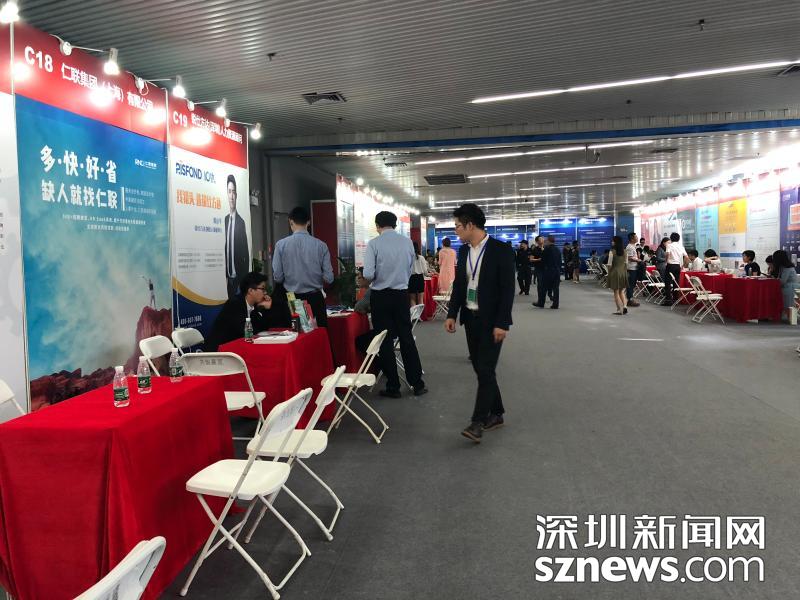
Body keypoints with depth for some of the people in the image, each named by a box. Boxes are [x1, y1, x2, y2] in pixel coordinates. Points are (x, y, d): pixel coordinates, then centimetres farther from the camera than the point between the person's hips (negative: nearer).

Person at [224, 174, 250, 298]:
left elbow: (246, 252, -9)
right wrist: (225, 274, 8)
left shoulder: (241, 222, -9)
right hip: (228, 275, 5)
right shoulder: (225, 220, 7)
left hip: (239, 276, -5)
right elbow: (225, 248, 11)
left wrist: (245, 278, -11)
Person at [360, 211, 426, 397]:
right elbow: (410, 270, 6)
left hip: (381, 296, -3)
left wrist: (363, 282, 5)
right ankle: (417, 384, 17)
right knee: (407, 338, 12)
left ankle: (393, 387, 13)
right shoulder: (407, 242, 0)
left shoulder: (374, 244, -11)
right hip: (402, 294, 3)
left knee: (385, 341, 6)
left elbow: (368, 275, -16)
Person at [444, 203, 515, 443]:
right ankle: (496, 414, 25)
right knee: (480, 369, 11)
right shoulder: (463, 251, 7)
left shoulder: (501, 250, -12)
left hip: (491, 321, -6)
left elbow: (508, 289, -14)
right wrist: (452, 314, 6)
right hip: (471, 318, 7)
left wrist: (502, 324, -18)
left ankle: (478, 422, -3)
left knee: (485, 370, -8)